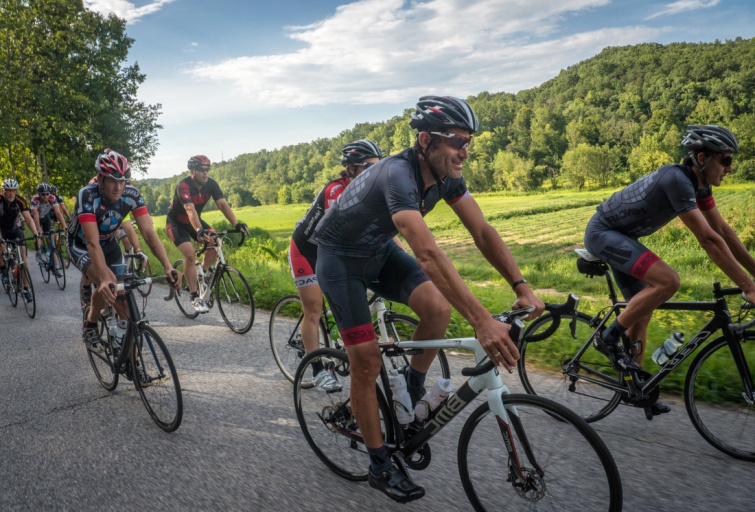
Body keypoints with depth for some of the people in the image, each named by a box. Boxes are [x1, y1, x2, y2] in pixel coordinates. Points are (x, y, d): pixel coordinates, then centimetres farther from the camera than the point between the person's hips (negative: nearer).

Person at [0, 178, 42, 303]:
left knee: (23, 255, -11)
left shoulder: (20, 201, -20)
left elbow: (28, 218, -25)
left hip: (14, 228, 1)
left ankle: (26, 289, -8)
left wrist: (36, 235, -39)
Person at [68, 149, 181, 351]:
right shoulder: (87, 196, -34)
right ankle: (90, 325, 0)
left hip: (109, 244, 4)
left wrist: (168, 267, -42)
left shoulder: (131, 195, -24)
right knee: (108, 286, -27)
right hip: (81, 246, -4)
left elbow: (148, 232, -29)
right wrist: (105, 279, -55)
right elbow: (92, 243, -42)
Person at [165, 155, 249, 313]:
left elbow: (223, 204, -24)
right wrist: (199, 231, -59)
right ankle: (195, 298, -13)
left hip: (195, 221, 5)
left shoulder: (211, 184, -14)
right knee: (190, 254, -23)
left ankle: (200, 276, 7)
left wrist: (236, 224, -39)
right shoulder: (183, 186, -29)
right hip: (176, 223, -5)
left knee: (216, 244, -16)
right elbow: (190, 210, -44)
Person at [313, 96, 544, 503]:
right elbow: (427, 253, -48)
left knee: (438, 307, -19)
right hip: (340, 257, -6)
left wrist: (522, 288, -23)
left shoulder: (446, 176, -12)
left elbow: (483, 232, -12)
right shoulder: (397, 174, -36)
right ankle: (380, 467, 12)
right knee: (367, 361, -6)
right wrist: (482, 322, -53)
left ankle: (412, 387, 8)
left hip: (380, 250, 6)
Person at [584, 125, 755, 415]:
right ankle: (609, 338, -9)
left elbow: (723, 230, 7)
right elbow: (709, 240, -29)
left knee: (643, 308, 11)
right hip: (602, 233, -10)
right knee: (668, 281, -25)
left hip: (620, 237, 10)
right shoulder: (676, 179, -27)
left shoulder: (698, 183, 2)